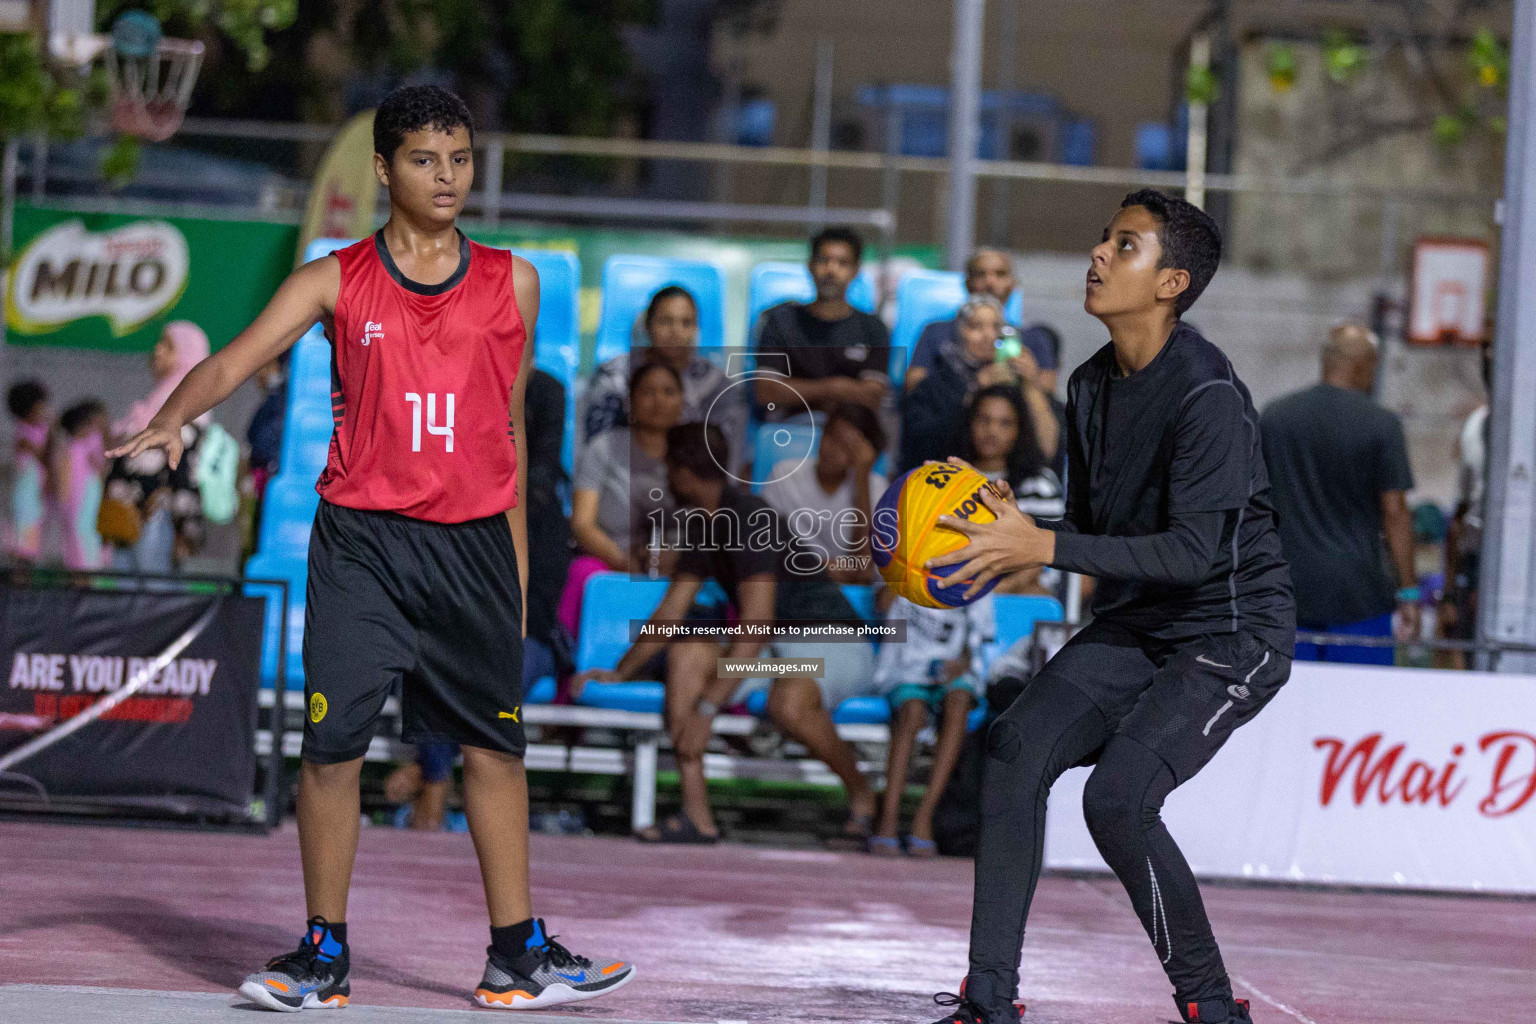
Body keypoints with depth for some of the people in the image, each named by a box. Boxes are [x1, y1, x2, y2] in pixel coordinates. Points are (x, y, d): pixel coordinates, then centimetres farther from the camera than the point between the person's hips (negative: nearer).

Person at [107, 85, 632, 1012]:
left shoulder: (513, 283, 8)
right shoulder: (335, 281, 2)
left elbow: (511, 428, 15)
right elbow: (234, 361, -8)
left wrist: (517, 559, 14)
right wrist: (173, 418, -29)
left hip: (472, 543, 2)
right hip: (360, 542, -2)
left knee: (496, 745, 6)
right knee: (332, 741, -6)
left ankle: (518, 956, 17)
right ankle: (324, 956, 6)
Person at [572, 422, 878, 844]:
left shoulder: (750, 519, -21)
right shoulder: (702, 526, 8)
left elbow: (756, 625, -28)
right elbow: (670, 612, 16)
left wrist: (707, 707, -31)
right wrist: (620, 673, 9)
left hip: (835, 640, -8)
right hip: (776, 649, 9)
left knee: (787, 703, -39)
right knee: (687, 649, -15)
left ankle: (860, 793, -9)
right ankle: (696, 814, -20)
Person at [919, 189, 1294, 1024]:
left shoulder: (1206, 394, -23)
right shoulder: (1092, 386, 5)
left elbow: (1194, 551, -28)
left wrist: (1045, 547, -30)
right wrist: (1008, 540, -5)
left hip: (1230, 634, -8)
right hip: (1135, 622, 8)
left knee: (1117, 797, -23)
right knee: (1016, 749, -8)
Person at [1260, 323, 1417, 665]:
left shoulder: (1273, 416, 6)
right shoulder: (1381, 425, -7)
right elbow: (1394, 512, -8)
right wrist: (1408, 592, -3)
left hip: (1288, 588, 4)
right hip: (1357, 596, -3)